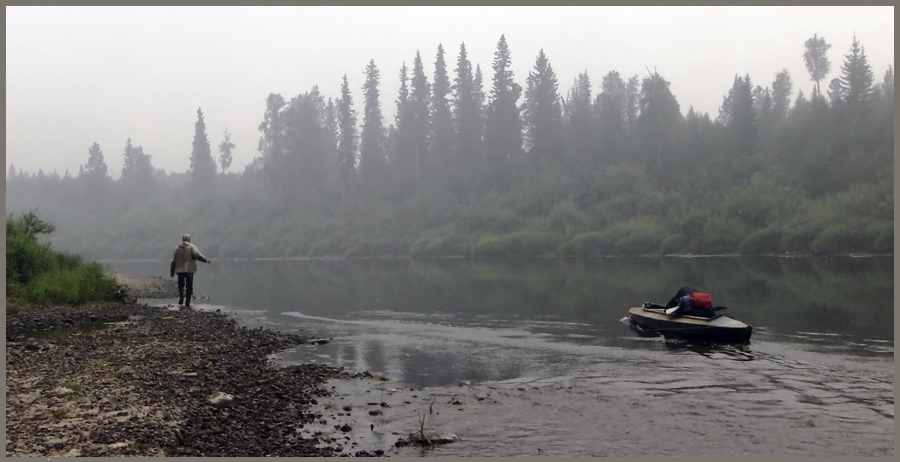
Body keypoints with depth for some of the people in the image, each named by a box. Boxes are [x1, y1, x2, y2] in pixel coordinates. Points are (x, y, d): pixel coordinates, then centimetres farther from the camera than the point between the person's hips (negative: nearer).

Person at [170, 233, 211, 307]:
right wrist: (205, 260, -31)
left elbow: (173, 261, 11)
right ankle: (187, 303, 1)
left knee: (181, 285, 19)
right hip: (189, 270, -3)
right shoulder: (192, 247, -1)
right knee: (189, 287, 3)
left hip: (180, 270, 3)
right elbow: (197, 255, -21)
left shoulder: (178, 248, 10)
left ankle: (181, 298, -2)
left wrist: (172, 272, 17)